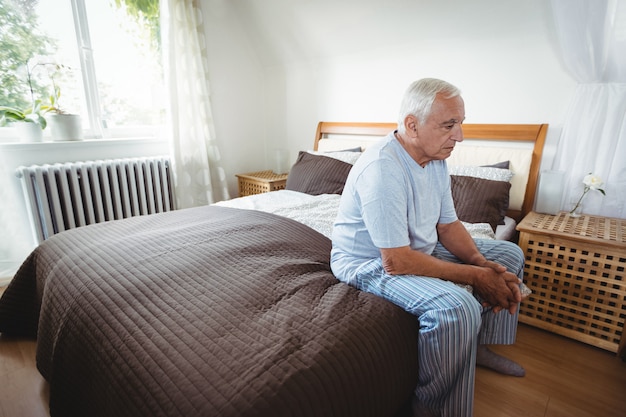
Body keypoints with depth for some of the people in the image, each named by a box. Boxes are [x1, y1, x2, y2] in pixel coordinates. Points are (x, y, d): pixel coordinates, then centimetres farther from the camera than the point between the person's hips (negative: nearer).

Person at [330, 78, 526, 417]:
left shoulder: (435, 160, -1)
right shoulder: (382, 169, -30)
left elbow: (448, 225, 5)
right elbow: (395, 261, -31)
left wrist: (482, 262, -13)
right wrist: (474, 276, -23)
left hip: (420, 248, 9)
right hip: (370, 262, -9)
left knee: (509, 255, 12)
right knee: (457, 306, -33)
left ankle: (479, 345, 25)